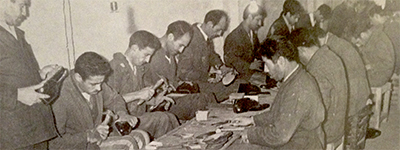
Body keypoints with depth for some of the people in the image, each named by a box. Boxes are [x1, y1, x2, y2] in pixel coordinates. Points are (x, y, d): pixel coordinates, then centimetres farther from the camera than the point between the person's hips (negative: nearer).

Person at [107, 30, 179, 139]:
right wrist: (137, 94, -22)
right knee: (162, 119, -22)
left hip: (138, 116, 8)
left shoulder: (139, 67, 13)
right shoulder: (116, 67, -14)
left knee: (171, 118, -13)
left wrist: (153, 101, 4)